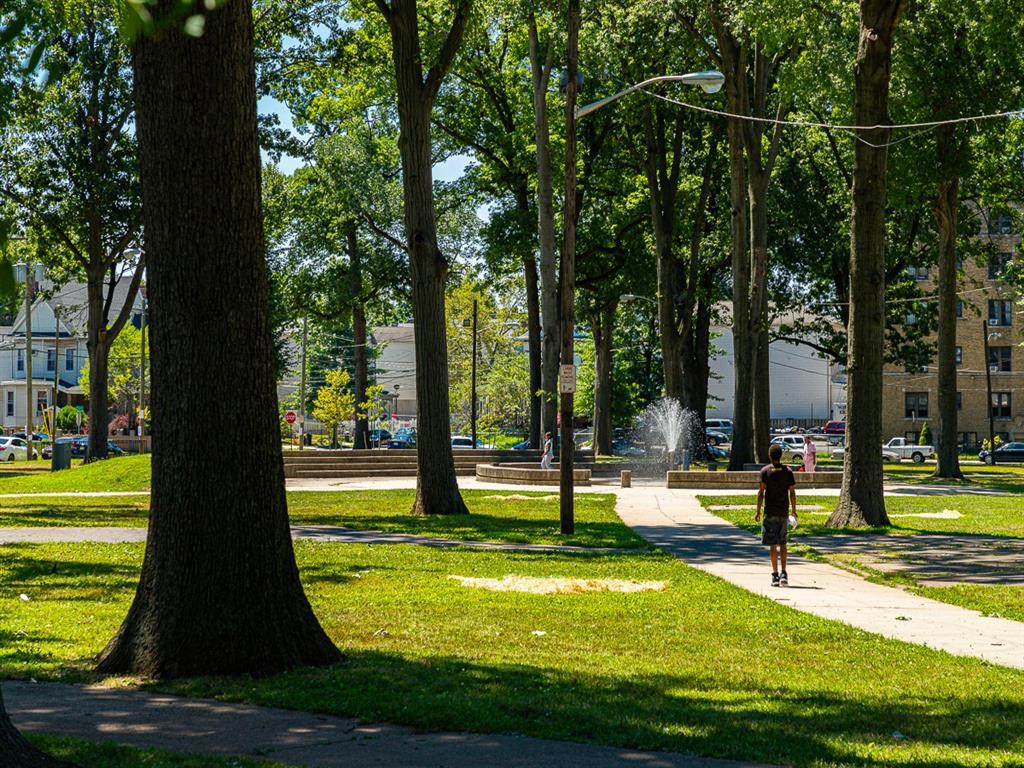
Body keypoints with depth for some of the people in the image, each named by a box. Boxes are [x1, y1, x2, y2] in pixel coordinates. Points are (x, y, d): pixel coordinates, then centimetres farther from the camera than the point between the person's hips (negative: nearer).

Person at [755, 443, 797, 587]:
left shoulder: (765, 471, -5)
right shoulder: (787, 471, 1)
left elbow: (761, 492, -8)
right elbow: (792, 492, 1)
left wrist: (758, 511, -3)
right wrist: (794, 510, 10)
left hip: (770, 512, -2)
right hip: (783, 512, 2)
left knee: (773, 545, 1)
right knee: (782, 543, 12)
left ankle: (775, 575, 0)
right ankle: (784, 574, 2)